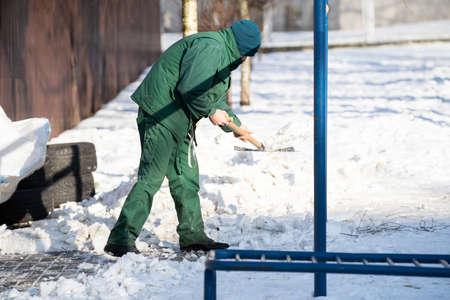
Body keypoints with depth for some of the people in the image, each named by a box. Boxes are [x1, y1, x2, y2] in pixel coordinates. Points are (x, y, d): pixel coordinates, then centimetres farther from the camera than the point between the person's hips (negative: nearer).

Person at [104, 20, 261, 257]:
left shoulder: (222, 54, 21)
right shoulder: (210, 47, -16)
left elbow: (217, 98, 29)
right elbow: (191, 89, -26)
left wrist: (235, 124, 26)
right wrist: (211, 111, -12)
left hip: (180, 122, 11)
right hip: (161, 115, -11)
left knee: (186, 178, 14)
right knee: (151, 177, -13)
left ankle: (192, 235, 24)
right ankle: (120, 240, -12)